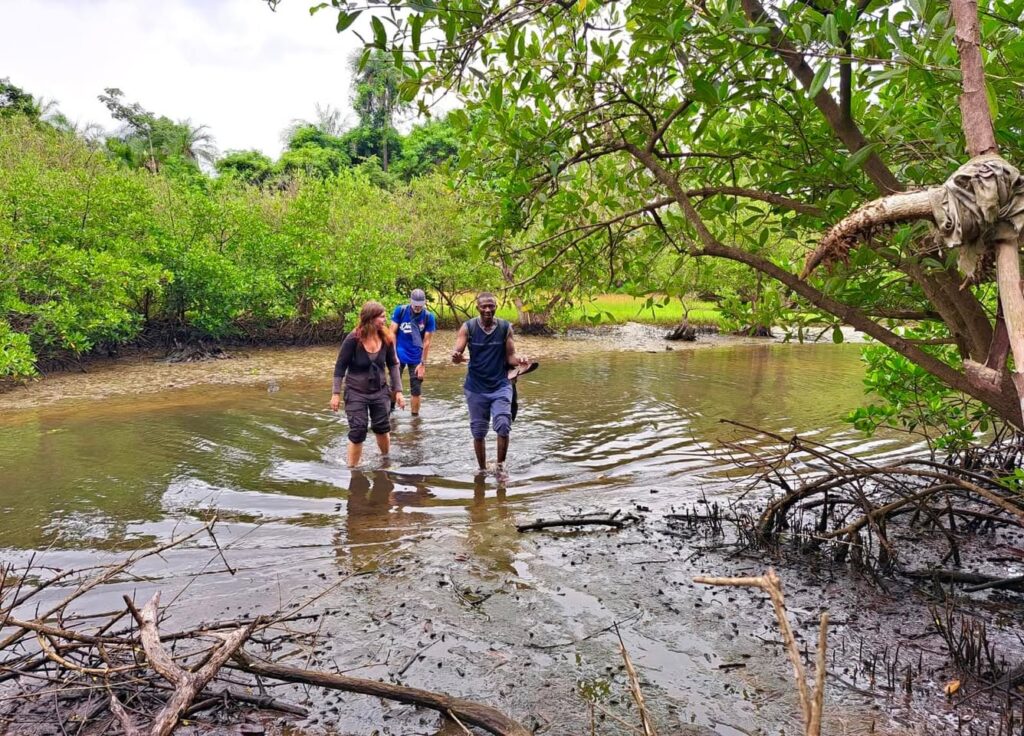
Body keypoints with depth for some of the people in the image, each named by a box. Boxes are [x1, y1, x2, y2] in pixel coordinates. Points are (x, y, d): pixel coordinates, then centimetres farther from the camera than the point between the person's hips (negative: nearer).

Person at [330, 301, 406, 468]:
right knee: (357, 432, -3)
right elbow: (340, 366, -12)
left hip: (380, 391, 4)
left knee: (383, 428, 12)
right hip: (356, 392, -3)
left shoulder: (386, 338, -8)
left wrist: (398, 391, 0)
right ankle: (352, 468, 15)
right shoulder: (353, 339, -19)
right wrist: (336, 393, -12)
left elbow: (393, 365, 2)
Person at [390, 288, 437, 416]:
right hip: (399, 355, 0)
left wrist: (423, 363, -8)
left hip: (416, 358, 0)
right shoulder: (400, 310, -8)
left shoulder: (429, 317, -10)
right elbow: (392, 333, -4)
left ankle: (415, 416, 15)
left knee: (416, 390, 4)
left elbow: (426, 342, -8)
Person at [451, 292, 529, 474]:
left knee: (503, 427, -13)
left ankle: (500, 465, 8)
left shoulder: (505, 328, -2)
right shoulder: (468, 327, -5)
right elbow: (457, 352, -13)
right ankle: (482, 469, 26)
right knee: (478, 432, 9)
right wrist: (456, 357, -37)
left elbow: (510, 356, 0)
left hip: (501, 386, 0)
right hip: (476, 388, 0)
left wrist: (519, 360, -23)